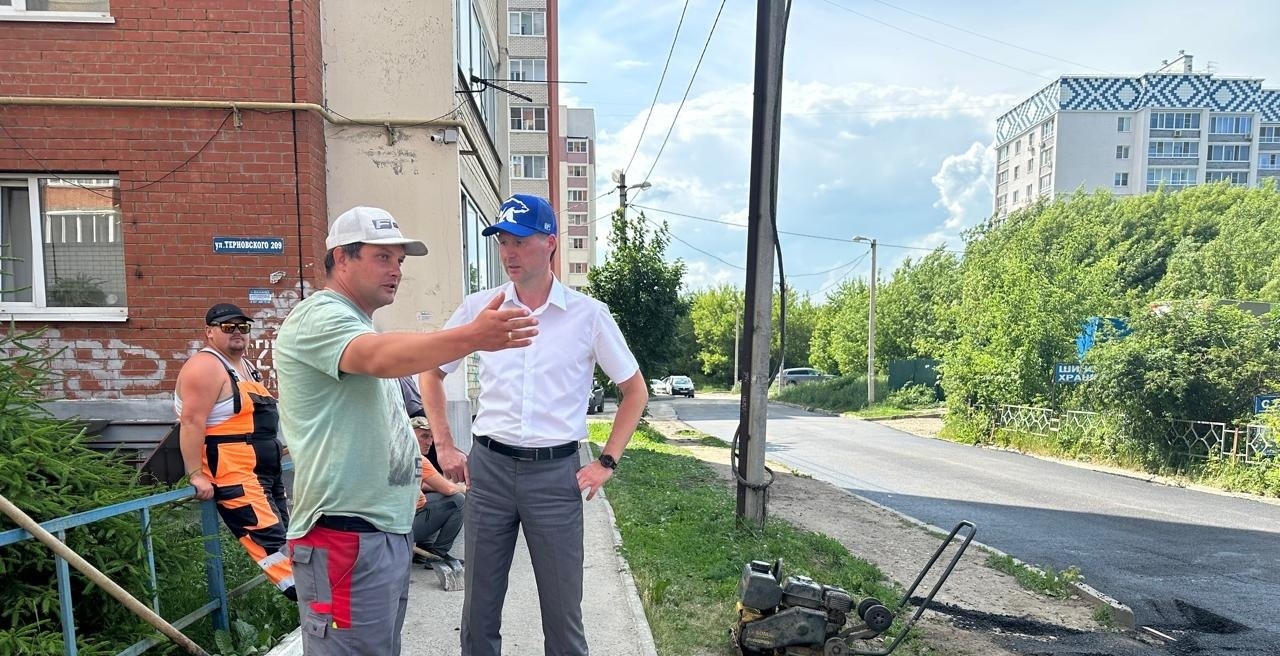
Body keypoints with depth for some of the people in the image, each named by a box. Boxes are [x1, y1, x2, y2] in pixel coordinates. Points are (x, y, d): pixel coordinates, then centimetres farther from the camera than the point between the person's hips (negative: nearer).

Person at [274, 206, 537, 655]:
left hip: (389, 528, 10)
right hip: (348, 534, -10)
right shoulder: (318, 317, -15)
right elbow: (381, 358, -36)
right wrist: (471, 337, -50)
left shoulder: (357, 326, 18)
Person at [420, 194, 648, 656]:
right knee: (479, 610, 14)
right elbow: (431, 373, 14)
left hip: (555, 473, -1)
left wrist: (606, 463, -1)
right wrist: (444, 448, 8)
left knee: (563, 614, 9)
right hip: (488, 467, 2)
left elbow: (635, 390, 5)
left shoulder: (589, 314, -3)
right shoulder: (478, 307, 1)